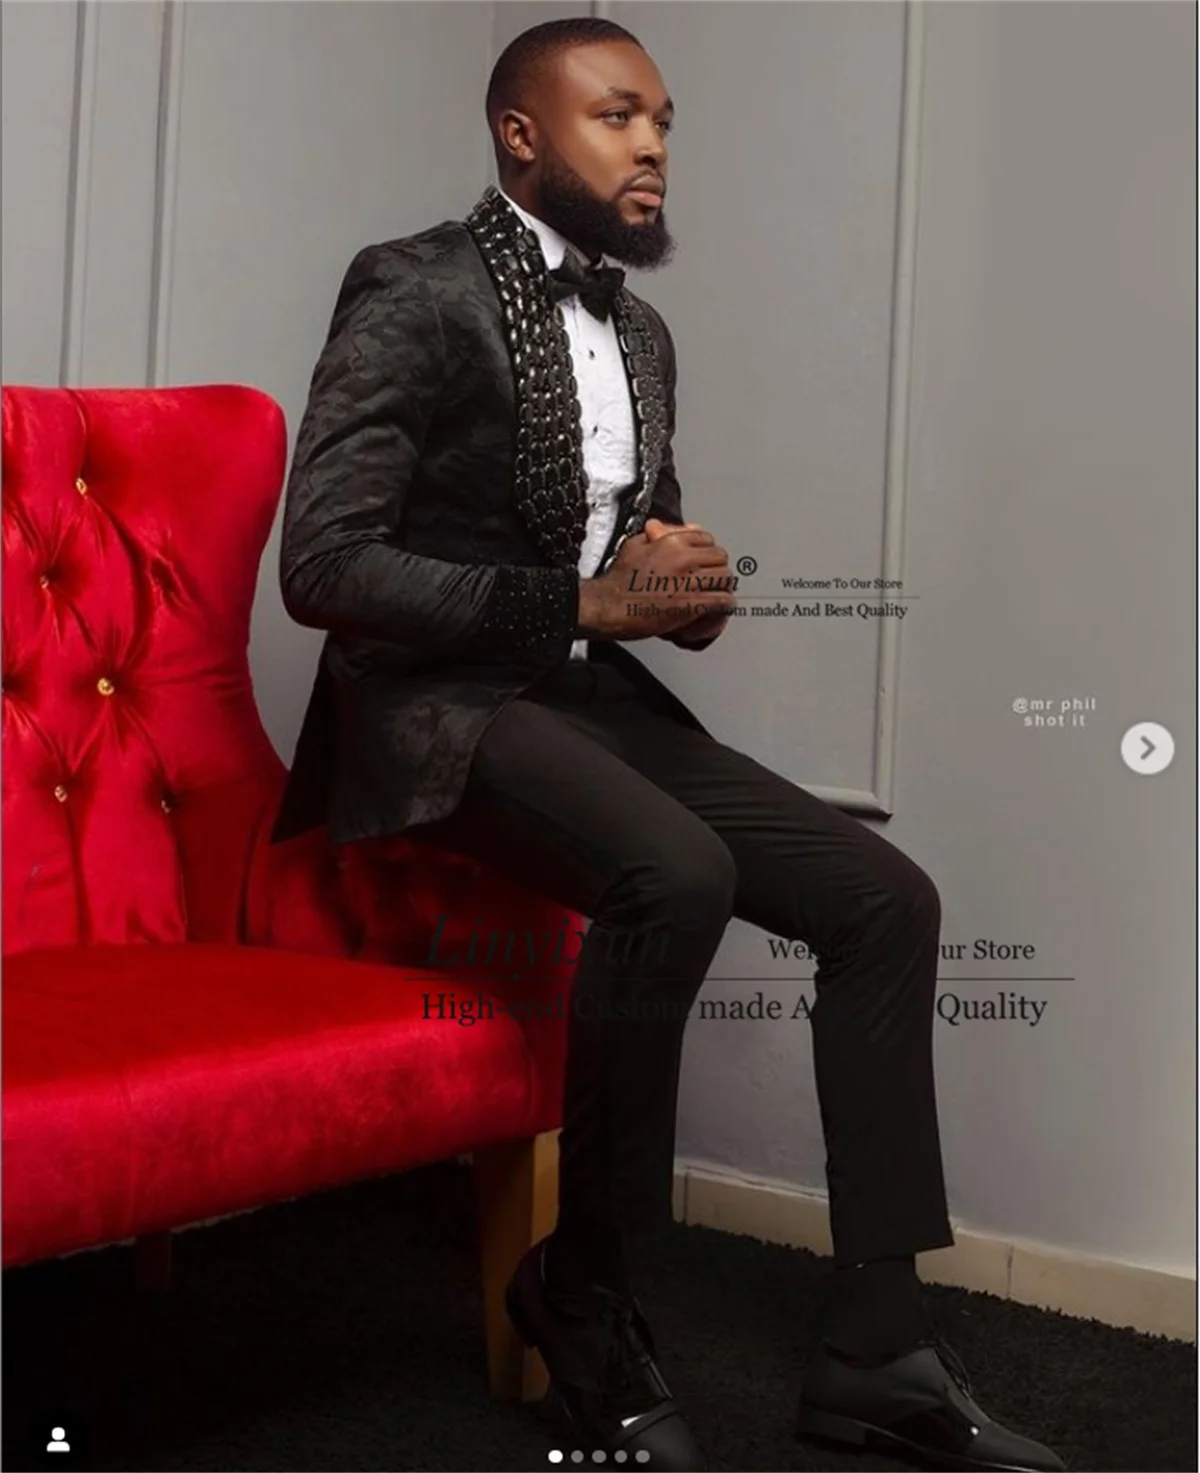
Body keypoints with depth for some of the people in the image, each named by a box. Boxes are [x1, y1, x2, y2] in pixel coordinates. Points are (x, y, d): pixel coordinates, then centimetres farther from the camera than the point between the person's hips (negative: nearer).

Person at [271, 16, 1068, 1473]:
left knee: (885, 897, -7)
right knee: (675, 877, -35)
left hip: (593, 693, 8)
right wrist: (586, 601, -19)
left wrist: (689, 592, -2)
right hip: (435, 700, -8)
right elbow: (323, 565, -18)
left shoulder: (639, 335, 16)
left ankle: (873, 1348, -2)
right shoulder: (413, 291, -9)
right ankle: (586, 1301, -12)